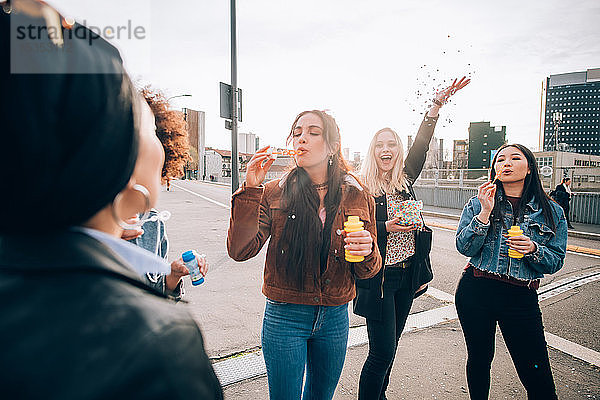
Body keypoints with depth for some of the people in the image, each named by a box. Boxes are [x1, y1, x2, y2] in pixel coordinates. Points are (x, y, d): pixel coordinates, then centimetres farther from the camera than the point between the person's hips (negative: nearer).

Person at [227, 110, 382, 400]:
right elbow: (240, 250, -15)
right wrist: (250, 189, -21)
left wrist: (367, 251, -20)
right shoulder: (274, 193, -5)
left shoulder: (357, 197, -2)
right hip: (284, 317, -2)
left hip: (334, 318, 2)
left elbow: (367, 271, 3)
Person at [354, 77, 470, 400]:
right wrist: (387, 227, -24)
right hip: (378, 278, -6)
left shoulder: (404, 180, 6)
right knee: (382, 352, -2)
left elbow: (421, 146, -4)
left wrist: (437, 104, -12)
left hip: (407, 275, 6)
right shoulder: (362, 188, -8)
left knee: (390, 345, 19)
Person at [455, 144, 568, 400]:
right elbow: (464, 247, -7)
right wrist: (485, 212, -16)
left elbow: (556, 262, 4)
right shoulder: (478, 204, 3)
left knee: (538, 377, 2)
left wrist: (533, 249, -17)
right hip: (476, 292, 0)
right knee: (479, 359, 14)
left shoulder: (551, 212, 4)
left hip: (521, 298, 0)